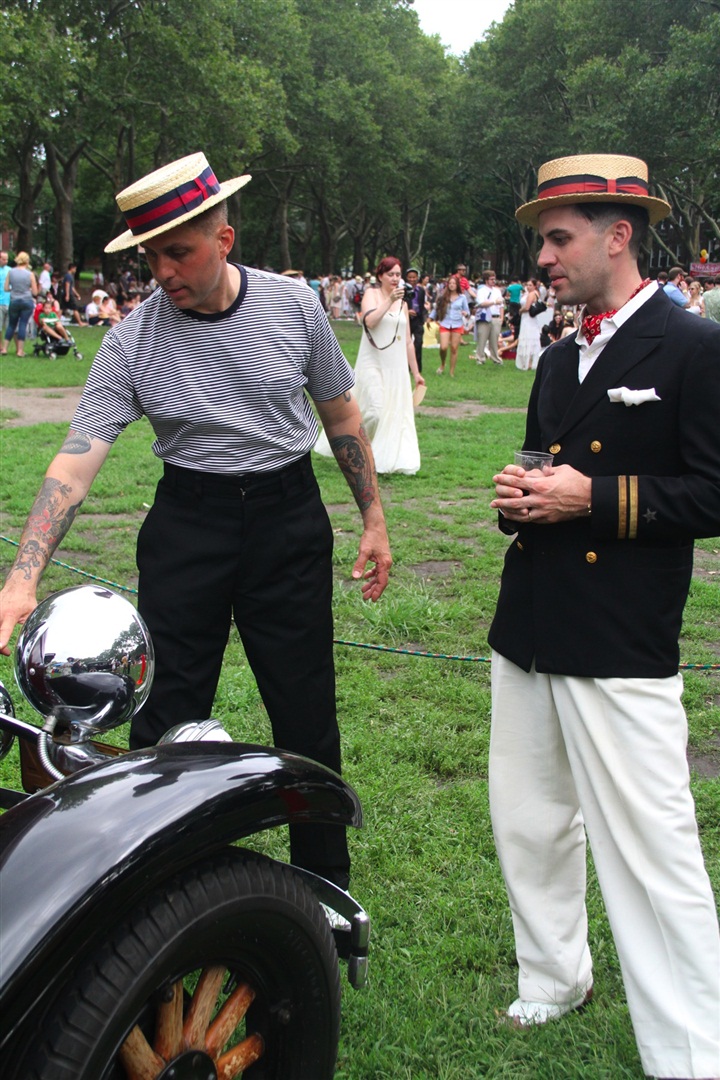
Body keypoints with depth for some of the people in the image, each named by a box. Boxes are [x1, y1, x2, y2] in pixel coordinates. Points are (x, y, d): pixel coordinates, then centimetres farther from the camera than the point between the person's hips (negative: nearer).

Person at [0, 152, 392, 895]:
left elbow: (340, 414, 7)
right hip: (186, 522, 0)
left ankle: (325, 884, 26)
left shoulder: (294, 306, -6)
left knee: (307, 715, 6)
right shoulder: (133, 340, -9)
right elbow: (78, 457, -15)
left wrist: (372, 517, 7)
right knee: (165, 721, 4)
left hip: (288, 519, 0)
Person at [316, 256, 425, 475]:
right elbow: (370, 321, -21)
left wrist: (415, 372, 16)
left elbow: (408, 341, 17)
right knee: (374, 410, -17)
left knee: (396, 414, 3)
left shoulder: (402, 303, 15)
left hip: (396, 367, 6)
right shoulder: (372, 293, -1)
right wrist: (389, 300, -23)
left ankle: (390, 459, 13)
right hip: (372, 364, -6)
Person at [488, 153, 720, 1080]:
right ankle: (553, 982, 38)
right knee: (529, 827, 18)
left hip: (622, 650, -8)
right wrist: (519, 499, 3)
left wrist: (596, 497, -18)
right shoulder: (558, 361, 16)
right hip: (529, 633, 8)